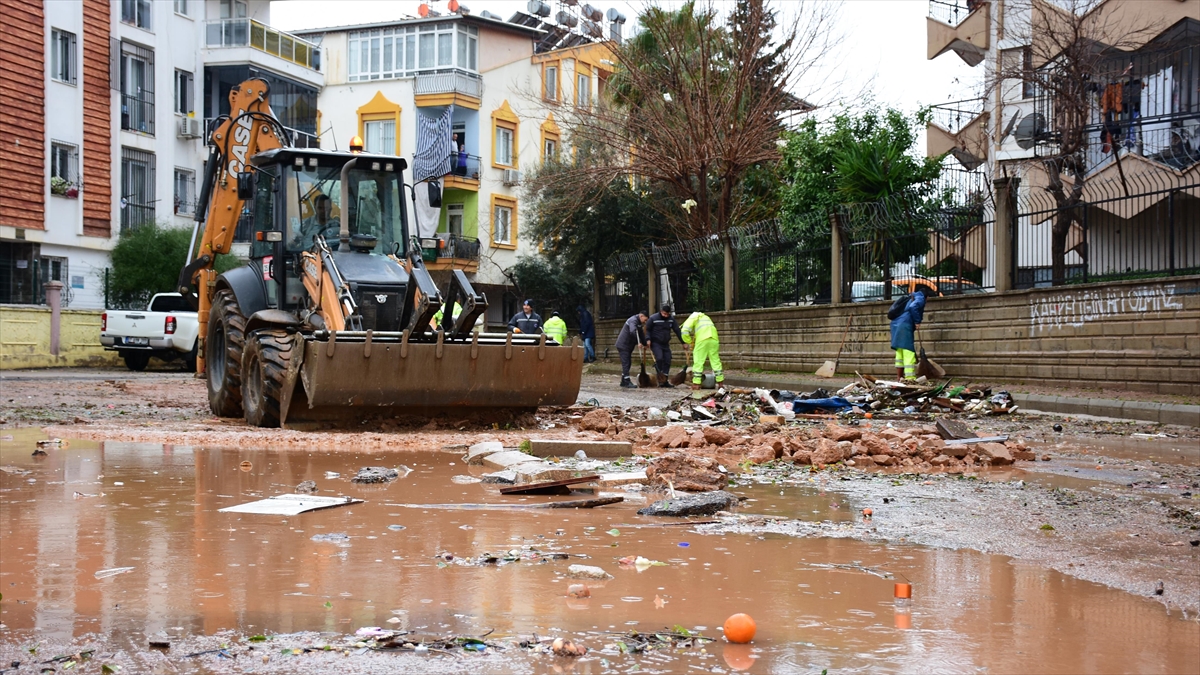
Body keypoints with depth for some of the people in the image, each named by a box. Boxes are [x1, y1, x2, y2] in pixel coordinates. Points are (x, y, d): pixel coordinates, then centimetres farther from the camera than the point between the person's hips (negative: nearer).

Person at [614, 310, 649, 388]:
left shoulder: (638, 323, 16)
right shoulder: (633, 320, -17)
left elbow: (641, 334, 21)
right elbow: (632, 332, -34)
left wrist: (646, 343, 9)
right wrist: (638, 342, -34)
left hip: (628, 346, 10)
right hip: (623, 346, -10)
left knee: (628, 363, 12)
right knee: (626, 363, -11)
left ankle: (623, 382, 19)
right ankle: (627, 382, -13)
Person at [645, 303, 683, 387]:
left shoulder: (671, 319, 2)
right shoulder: (653, 318, -10)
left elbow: (677, 330, 5)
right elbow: (647, 329, -3)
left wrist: (683, 342, 2)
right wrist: (648, 339, -18)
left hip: (665, 344, 5)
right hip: (656, 343, -5)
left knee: (667, 361, 0)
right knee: (659, 358, -24)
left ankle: (664, 381, 8)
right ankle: (660, 377, -9)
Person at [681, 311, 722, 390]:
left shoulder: (691, 319, 18)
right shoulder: (705, 317, 36)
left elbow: (684, 333, 1)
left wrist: (691, 343, 14)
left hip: (702, 339, -5)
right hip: (714, 338, 5)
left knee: (698, 361, 0)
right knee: (715, 360, 10)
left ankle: (696, 383, -3)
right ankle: (720, 381, 12)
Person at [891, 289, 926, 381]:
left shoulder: (913, 298, 29)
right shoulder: (921, 299, 1)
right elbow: (913, 307, -19)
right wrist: (917, 321, -12)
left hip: (896, 325, 9)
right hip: (905, 326, -9)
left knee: (900, 352, 10)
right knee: (908, 351, -12)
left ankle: (899, 376, 11)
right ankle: (910, 377, -18)